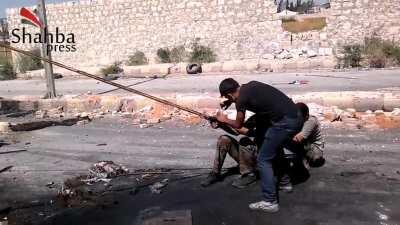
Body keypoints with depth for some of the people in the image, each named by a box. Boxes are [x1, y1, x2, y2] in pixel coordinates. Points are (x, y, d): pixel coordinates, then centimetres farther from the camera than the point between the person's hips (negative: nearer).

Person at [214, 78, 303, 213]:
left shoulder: (241, 99, -10)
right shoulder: (250, 85, 12)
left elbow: (238, 125, 7)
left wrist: (224, 120, 25)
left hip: (285, 123, -9)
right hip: (296, 117, 9)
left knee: (263, 160, 2)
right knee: (275, 151, 29)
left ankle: (270, 202, 4)